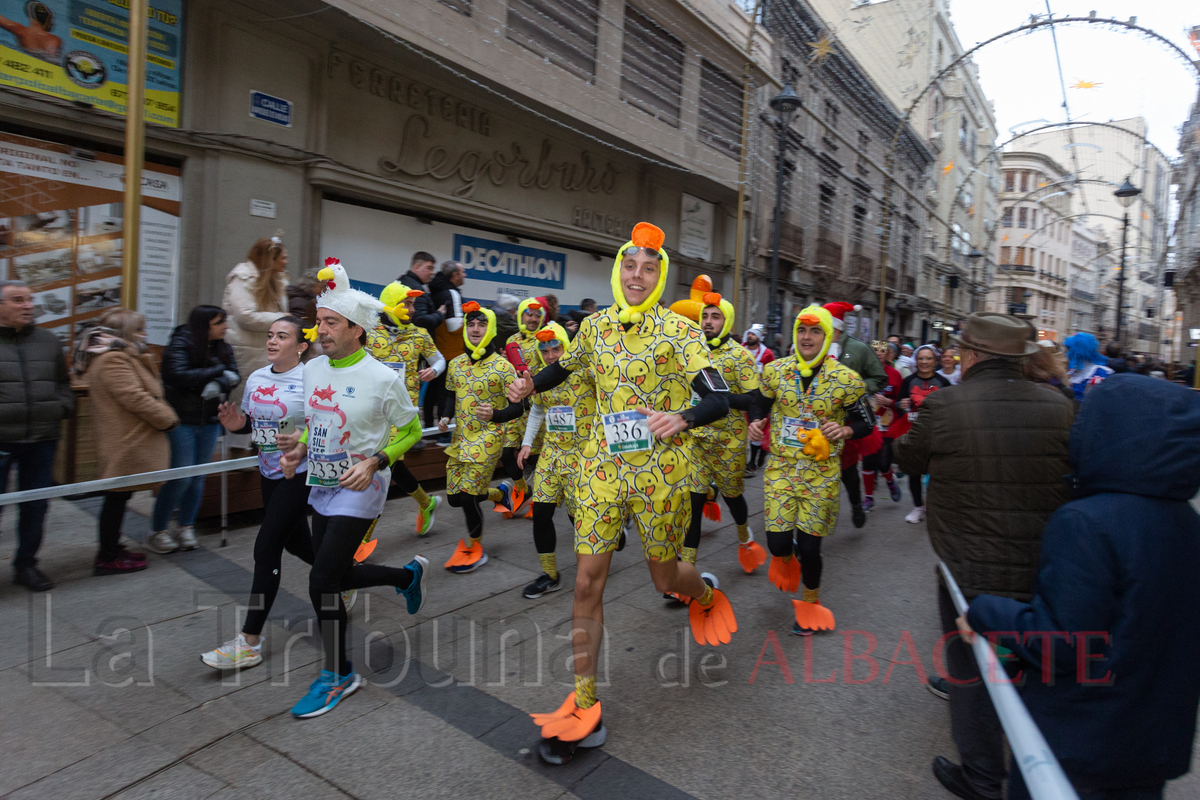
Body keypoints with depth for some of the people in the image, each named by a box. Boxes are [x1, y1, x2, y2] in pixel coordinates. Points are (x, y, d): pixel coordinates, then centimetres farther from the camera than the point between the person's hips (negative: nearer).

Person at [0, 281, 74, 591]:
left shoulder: (48, 341, 11)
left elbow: (64, 384, 20)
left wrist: (61, 409, 3)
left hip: (42, 440, 4)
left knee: (36, 506, 11)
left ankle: (26, 565, 26)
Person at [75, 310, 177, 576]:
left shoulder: (121, 358, 20)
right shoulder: (112, 361, -17)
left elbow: (146, 393, 21)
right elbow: (135, 398, -22)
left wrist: (164, 415, 8)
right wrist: (168, 418, -11)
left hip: (128, 442, 11)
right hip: (125, 444, -11)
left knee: (118, 497, 18)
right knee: (117, 497, -2)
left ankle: (111, 550, 29)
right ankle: (108, 559, 8)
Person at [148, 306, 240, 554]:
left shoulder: (223, 348, 8)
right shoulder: (180, 344, -8)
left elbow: (234, 376, -3)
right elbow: (179, 375, -21)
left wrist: (219, 385, -25)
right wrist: (218, 371, -15)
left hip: (210, 422, 5)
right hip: (181, 421, -5)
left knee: (198, 477, 9)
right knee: (180, 477, -5)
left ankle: (187, 528, 21)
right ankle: (157, 532, 9)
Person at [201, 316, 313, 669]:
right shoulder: (256, 378, 6)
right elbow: (250, 423, 16)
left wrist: (304, 438, -30)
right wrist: (236, 423, -6)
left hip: (300, 473, -8)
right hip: (268, 472, 8)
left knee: (266, 547, -8)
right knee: (296, 541, 19)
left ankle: (249, 643, 1)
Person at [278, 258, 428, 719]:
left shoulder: (382, 379, -16)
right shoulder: (312, 369, 4)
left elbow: (412, 430, -7)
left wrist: (375, 463, -21)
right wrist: (298, 453, 1)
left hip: (358, 491, -7)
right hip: (321, 488, 8)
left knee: (322, 582, -8)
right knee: (337, 576, 13)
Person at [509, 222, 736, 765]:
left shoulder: (679, 330, -8)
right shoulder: (595, 325, 6)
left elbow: (719, 398, -16)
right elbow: (565, 367, 24)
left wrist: (684, 418, -37)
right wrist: (530, 385, 3)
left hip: (659, 468, -3)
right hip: (601, 466, 4)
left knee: (665, 578, 11)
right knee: (587, 582, 0)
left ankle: (707, 594, 51)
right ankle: (584, 709, 14)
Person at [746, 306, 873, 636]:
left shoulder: (846, 379, -7)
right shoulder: (775, 370, 0)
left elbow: (866, 422, 3)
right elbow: (760, 403, 15)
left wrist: (845, 430, -18)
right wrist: (756, 422, -6)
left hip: (822, 473, -2)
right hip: (781, 469, 2)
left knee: (808, 547, 1)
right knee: (777, 541, -2)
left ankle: (810, 603, 31)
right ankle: (784, 559, 39)